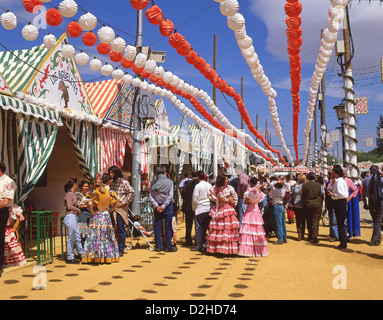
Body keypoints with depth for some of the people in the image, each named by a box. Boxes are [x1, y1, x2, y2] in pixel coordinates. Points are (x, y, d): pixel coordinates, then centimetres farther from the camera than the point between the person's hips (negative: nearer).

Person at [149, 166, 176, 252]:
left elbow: (150, 196, -3)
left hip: (157, 207, 3)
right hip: (167, 206, -3)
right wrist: (163, 206, -9)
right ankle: (168, 247, 4)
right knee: (168, 226, 3)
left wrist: (156, 206, -6)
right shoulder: (169, 182, -4)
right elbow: (170, 196, -11)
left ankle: (159, 246, 10)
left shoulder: (153, 183, 3)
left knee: (157, 226, 8)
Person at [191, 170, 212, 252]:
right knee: (207, 227, 9)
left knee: (199, 228, 2)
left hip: (200, 209, -4)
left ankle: (199, 245, 2)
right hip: (209, 209, 4)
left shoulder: (198, 186, -9)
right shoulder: (209, 185, 5)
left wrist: (193, 208, 7)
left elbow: (195, 199, -8)